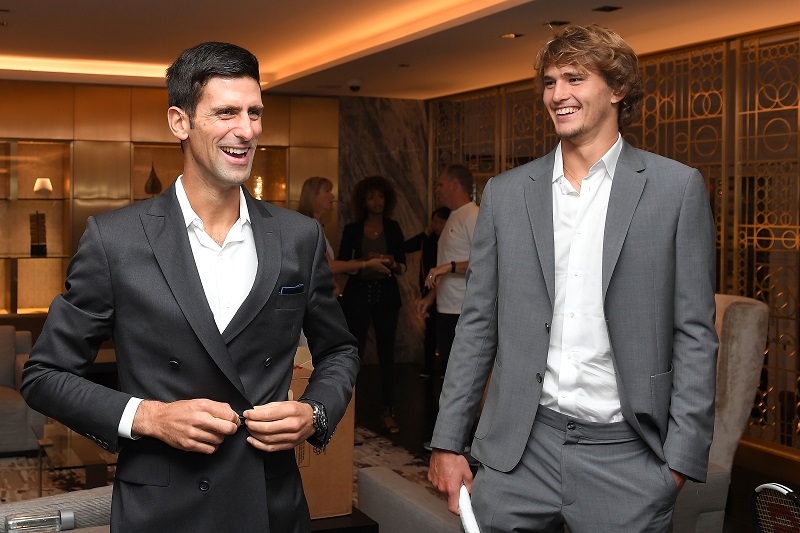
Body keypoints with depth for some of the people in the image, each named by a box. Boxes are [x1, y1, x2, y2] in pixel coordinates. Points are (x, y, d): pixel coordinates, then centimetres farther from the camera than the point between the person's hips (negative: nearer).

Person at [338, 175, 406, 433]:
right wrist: (365, 261, -15)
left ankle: (388, 410, 7)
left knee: (386, 352, 2)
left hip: (386, 295, 1)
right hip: (358, 294, -1)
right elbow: (341, 265, 0)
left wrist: (392, 263, -13)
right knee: (354, 351, -5)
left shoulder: (393, 228, 8)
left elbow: (402, 267, 9)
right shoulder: (352, 230, 4)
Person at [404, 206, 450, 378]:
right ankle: (428, 366, 19)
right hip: (429, 291, 3)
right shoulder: (427, 239, 3)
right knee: (430, 330, 11)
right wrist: (425, 233, -9)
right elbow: (405, 247, -6)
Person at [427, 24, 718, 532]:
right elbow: (478, 325, 8)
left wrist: (680, 458, -7)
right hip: (519, 451, 2)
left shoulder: (678, 188, -1)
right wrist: (447, 442, 5)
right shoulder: (506, 192, 7)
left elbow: (695, 334, -2)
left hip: (625, 453, -2)